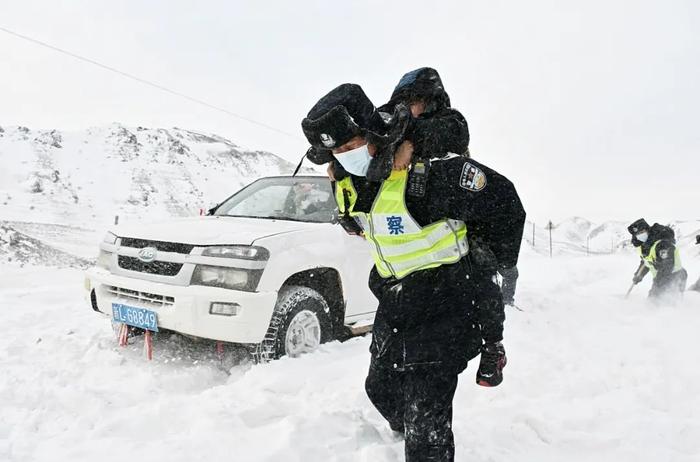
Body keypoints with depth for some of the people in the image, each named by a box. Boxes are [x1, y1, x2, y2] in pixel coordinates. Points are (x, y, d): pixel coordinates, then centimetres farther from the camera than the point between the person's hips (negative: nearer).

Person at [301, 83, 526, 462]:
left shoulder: (427, 171, -26)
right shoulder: (349, 184, -1)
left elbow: (502, 199, -17)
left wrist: (498, 264, -6)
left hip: (445, 303, -8)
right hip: (395, 302, 8)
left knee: (425, 416, -10)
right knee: (381, 389, 22)